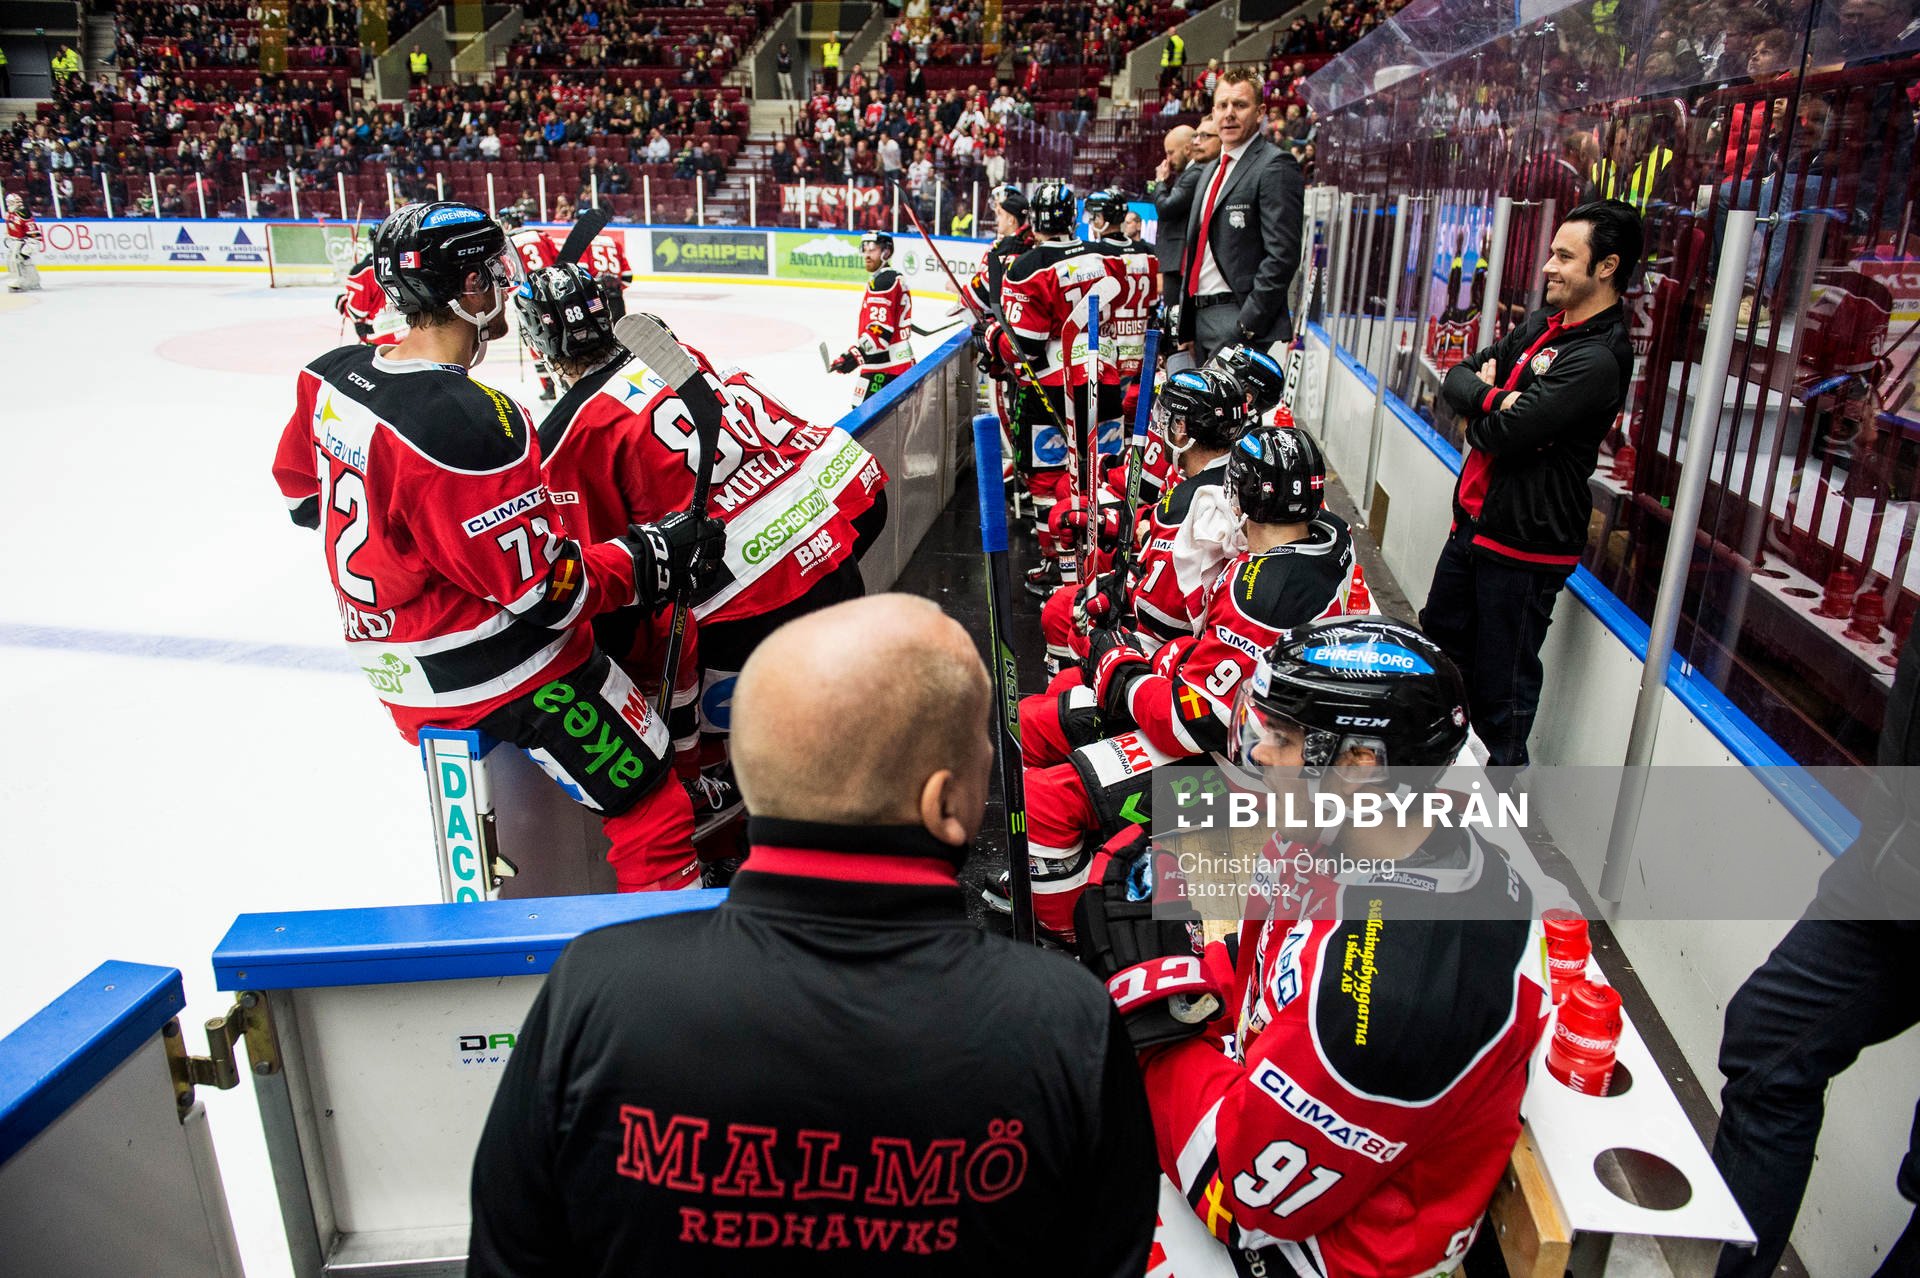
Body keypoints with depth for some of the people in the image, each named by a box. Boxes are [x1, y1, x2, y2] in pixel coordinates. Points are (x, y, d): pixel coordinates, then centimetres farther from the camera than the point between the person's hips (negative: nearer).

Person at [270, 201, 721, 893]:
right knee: (654, 816, -3)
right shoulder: (467, 420, -29)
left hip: (396, 663, 10)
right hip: (507, 676, -10)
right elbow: (545, 592, -25)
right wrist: (649, 557, -14)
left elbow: (303, 494, 17)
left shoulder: (333, 375, -2)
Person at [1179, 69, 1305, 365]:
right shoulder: (1208, 172, 20)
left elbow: (1282, 255, -15)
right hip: (1200, 316, 9)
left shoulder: (1276, 166, -8)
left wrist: (1247, 325, -20)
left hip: (1240, 318, -9)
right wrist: (1187, 327, 16)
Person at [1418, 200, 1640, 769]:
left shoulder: (1598, 359, -20)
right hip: (1473, 523, 10)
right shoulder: (1542, 325, 10)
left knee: (1500, 687, 2)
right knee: (1438, 646, 23)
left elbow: (1505, 432, -25)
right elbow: (1456, 377, 7)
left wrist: (1481, 399, -4)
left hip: (1523, 542, -10)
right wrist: (1493, 397, -14)